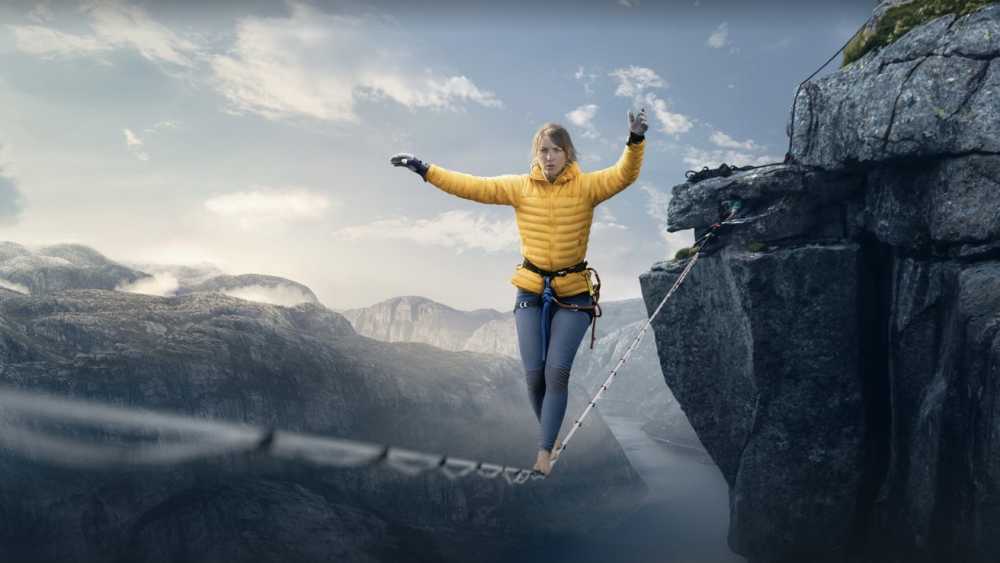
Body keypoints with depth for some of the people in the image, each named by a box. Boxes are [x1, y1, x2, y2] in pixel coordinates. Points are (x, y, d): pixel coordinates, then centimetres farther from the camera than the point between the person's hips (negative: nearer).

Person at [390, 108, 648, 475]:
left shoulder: (585, 186, -6)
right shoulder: (519, 187, 0)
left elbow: (624, 175, -19)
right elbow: (473, 187, -1)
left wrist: (636, 141, -36)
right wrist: (425, 170, -3)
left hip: (573, 294, -2)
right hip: (531, 293, 2)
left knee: (557, 371, -11)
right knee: (533, 375, 0)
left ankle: (545, 451, -2)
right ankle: (552, 438, 25)